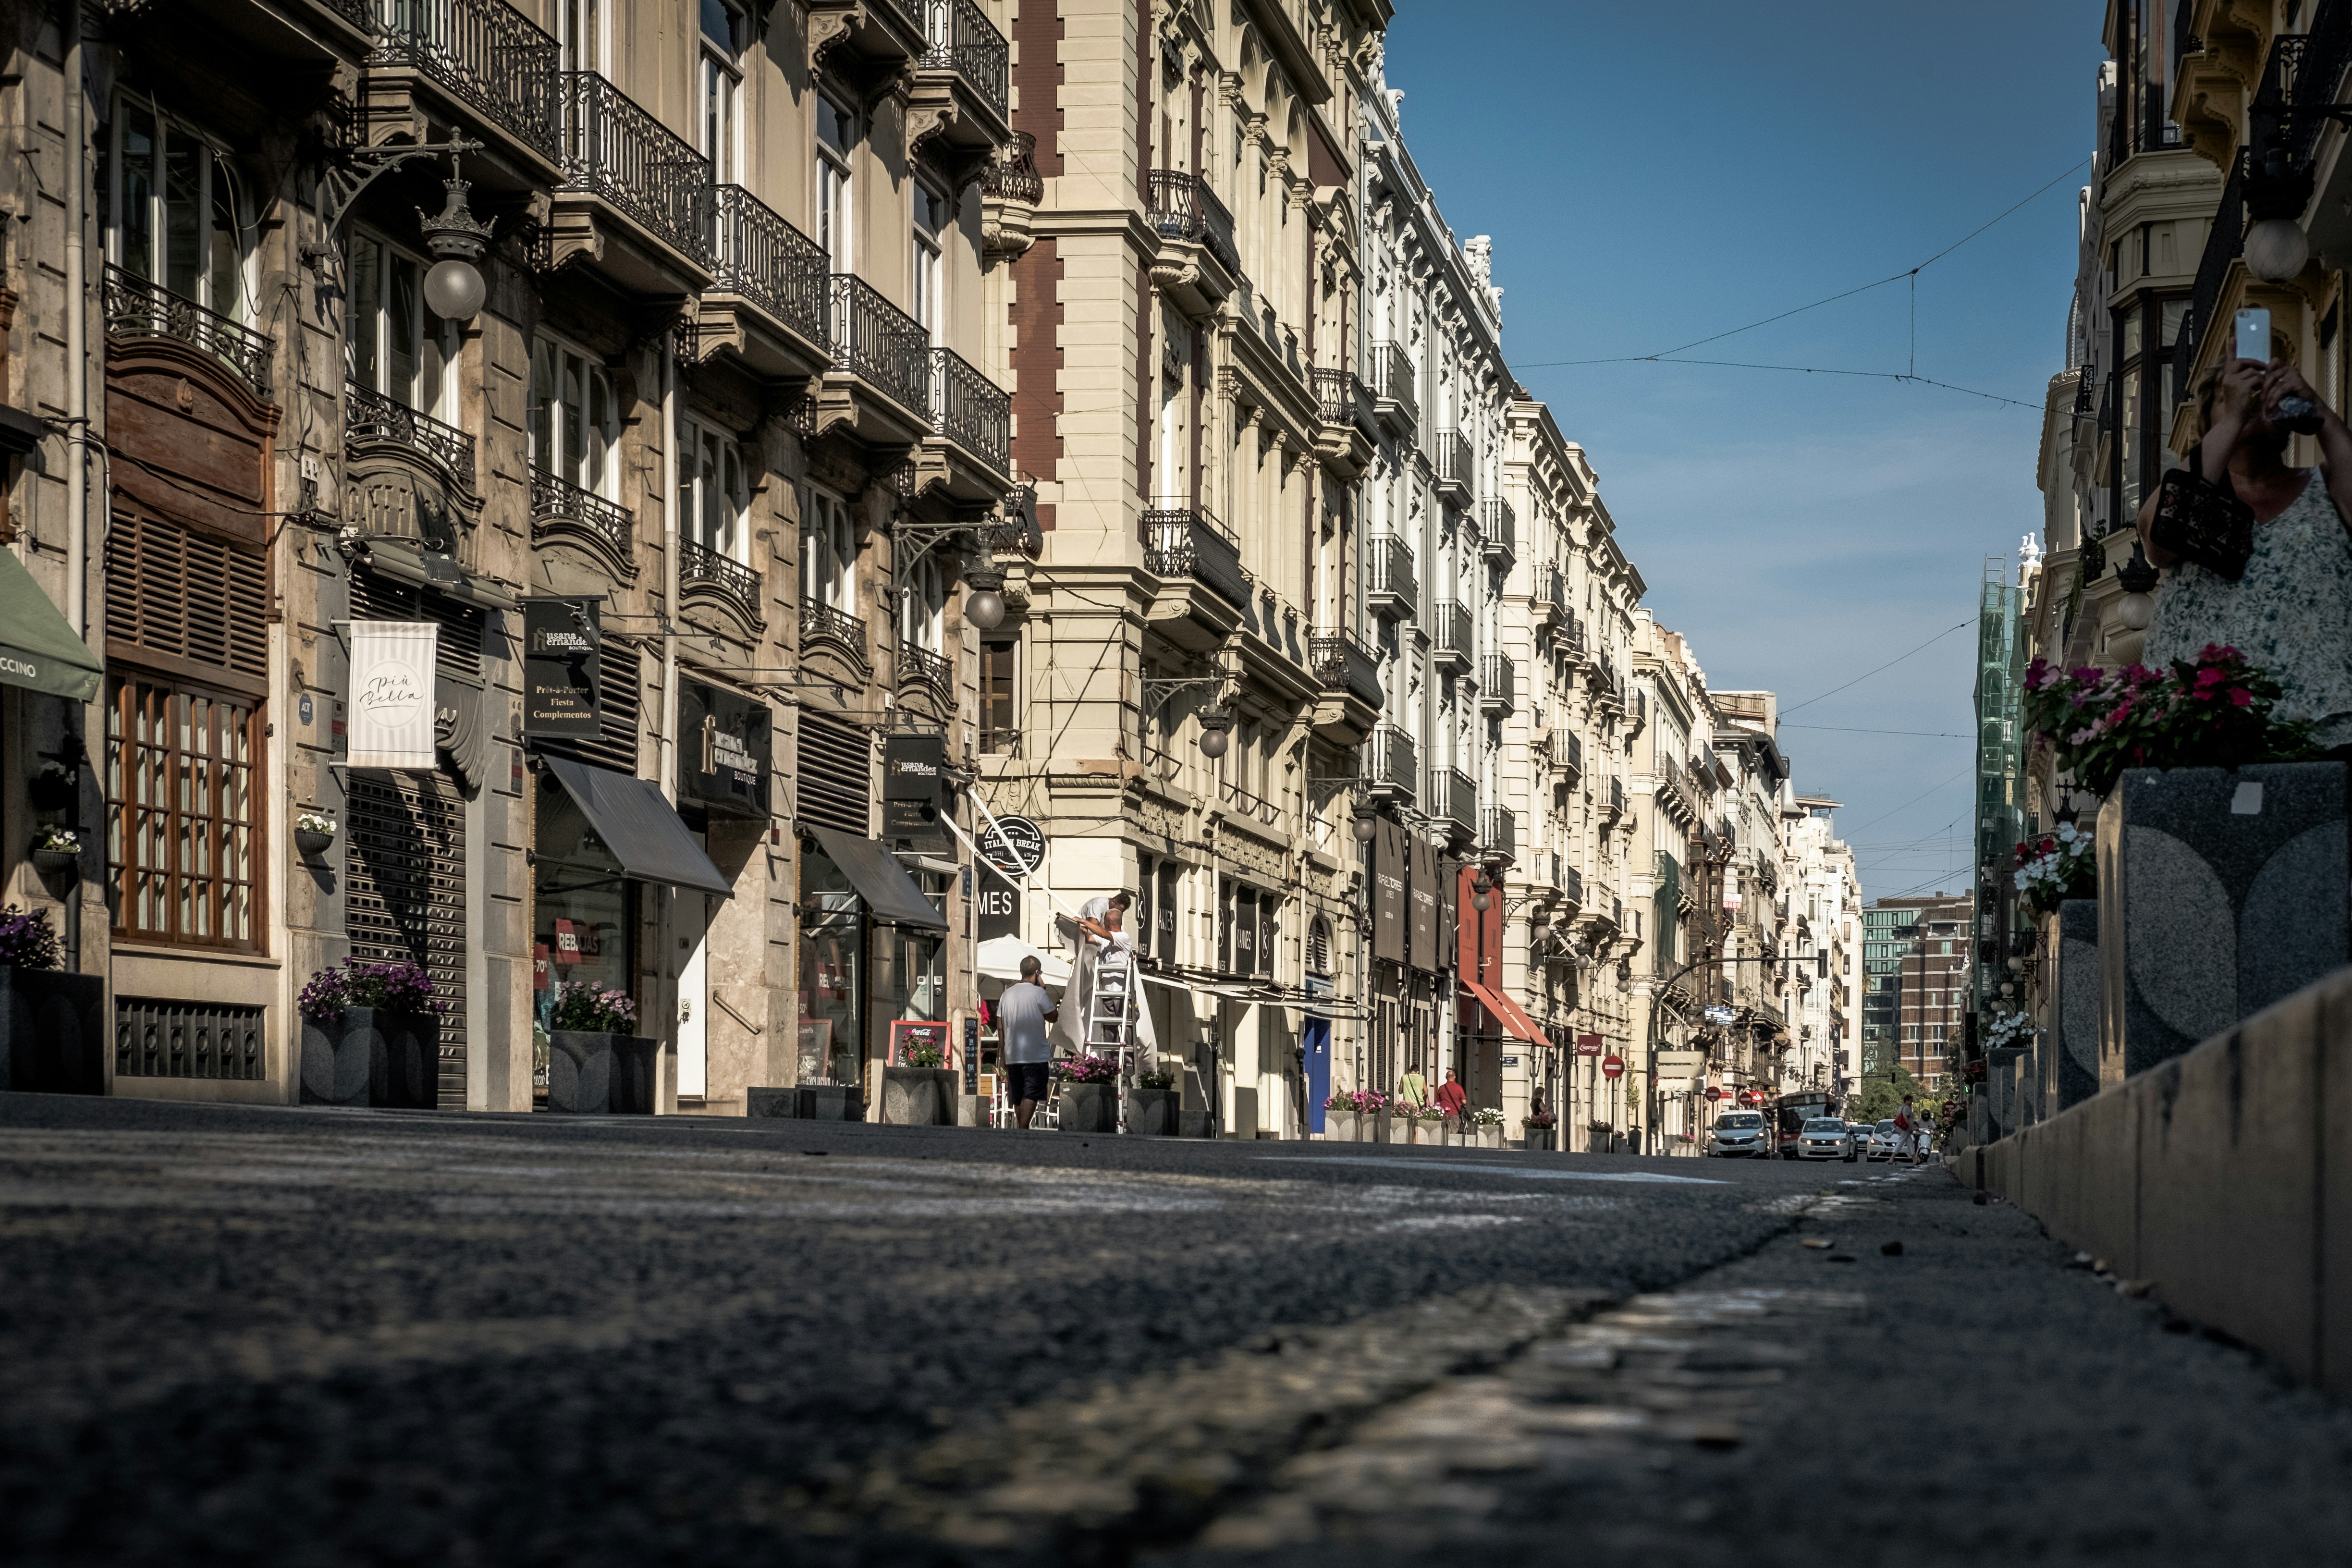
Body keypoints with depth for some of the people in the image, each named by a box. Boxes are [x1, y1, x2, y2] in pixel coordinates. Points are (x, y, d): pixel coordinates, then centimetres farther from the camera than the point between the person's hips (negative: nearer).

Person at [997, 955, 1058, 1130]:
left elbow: (1000, 1028, 10)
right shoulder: (1039, 993, -10)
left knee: (1018, 1097, 13)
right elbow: (1053, 1017, 0)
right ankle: (1023, 1129, -19)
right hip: (1035, 1055, -6)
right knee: (1031, 1095, -8)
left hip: (1012, 1055, 6)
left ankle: (1022, 1130, 20)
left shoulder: (1007, 994, 8)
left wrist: (1004, 1055, 17)